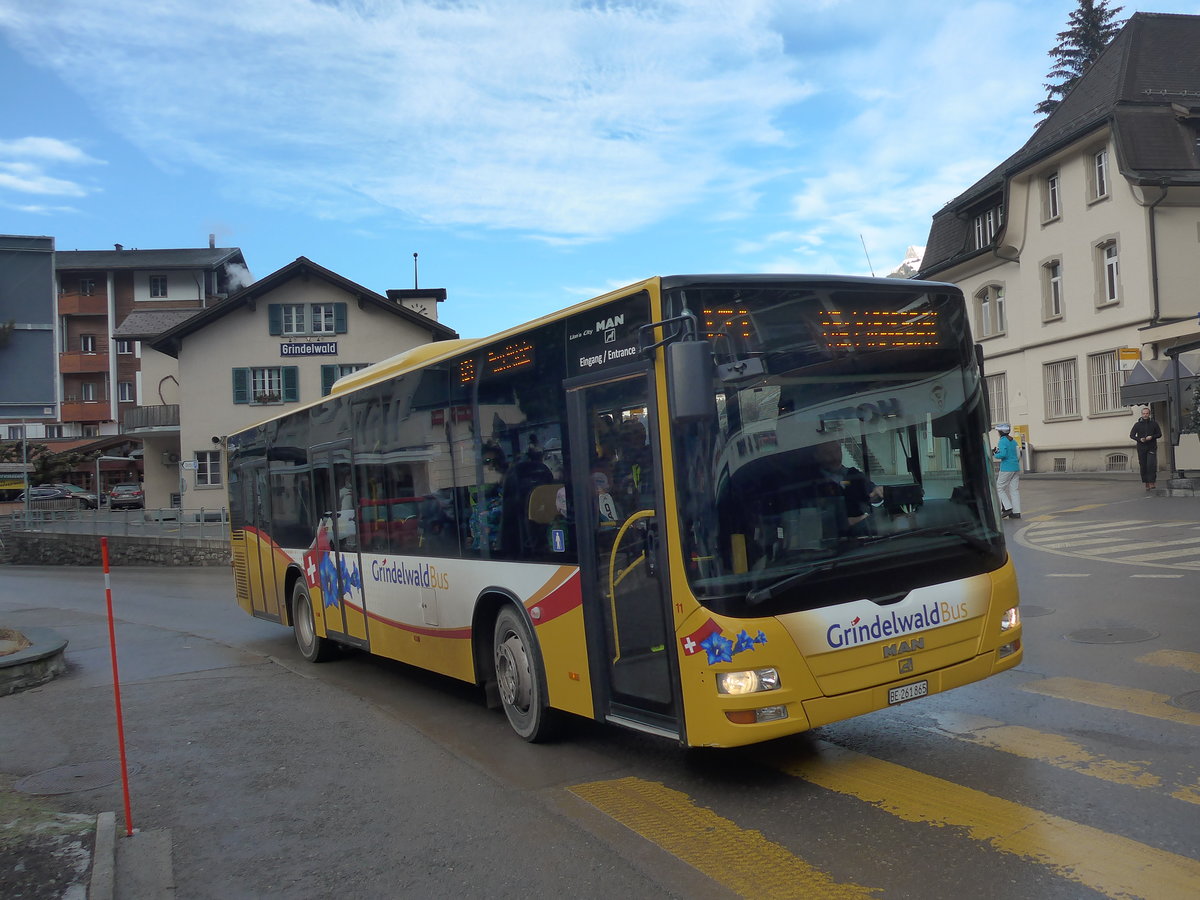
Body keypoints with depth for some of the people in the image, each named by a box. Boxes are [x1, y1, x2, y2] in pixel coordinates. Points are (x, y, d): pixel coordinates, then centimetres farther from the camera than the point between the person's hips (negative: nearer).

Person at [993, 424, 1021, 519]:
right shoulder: (1013, 441, 13)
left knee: (999, 488, 3)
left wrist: (995, 455, -5)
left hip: (1006, 468, -8)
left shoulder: (1002, 441, -11)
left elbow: (1003, 454, -23)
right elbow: (1018, 454, 16)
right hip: (1016, 468, 8)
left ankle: (1008, 508, -7)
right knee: (1014, 489, 7)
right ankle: (1016, 512, 5)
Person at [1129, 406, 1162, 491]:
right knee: (1143, 466, 2)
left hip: (1152, 448, -1)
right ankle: (1146, 484, 10)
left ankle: (1152, 483, -14)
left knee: (1151, 465, -15)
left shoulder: (1154, 423, 7)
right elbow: (1131, 435, 6)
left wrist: (1152, 437, -11)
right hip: (1141, 448, 1)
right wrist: (1139, 439, -11)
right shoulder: (1137, 424, 6)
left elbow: (1159, 434, 8)